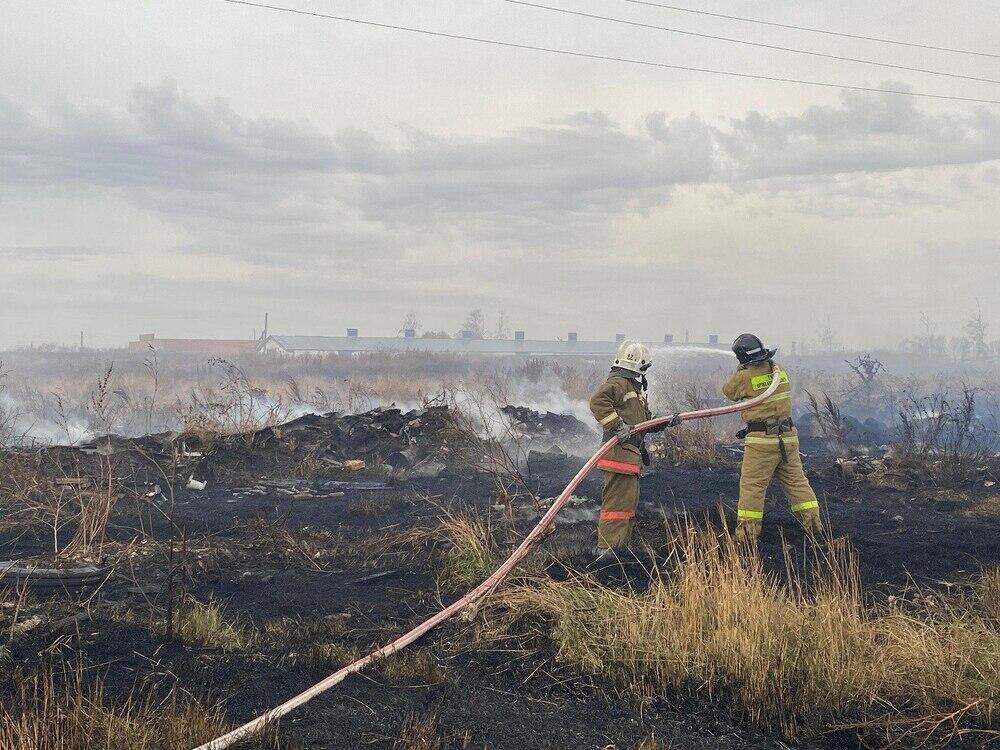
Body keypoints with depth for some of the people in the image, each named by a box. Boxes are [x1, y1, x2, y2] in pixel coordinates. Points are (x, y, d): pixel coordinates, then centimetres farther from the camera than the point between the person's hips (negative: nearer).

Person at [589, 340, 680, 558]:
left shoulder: (635, 388, 26)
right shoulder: (617, 383, -9)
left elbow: (645, 422, 30)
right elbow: (598, 401, -27)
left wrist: (666, 423, 17)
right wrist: (616, 424, -29)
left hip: (632, 454, 11)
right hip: (619, 452, -11)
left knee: (629, 501, 16)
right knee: (618, 500, -12)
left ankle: (620, 545, 23)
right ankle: (605, 547, -12)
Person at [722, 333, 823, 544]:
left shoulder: (744, 377, -12)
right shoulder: (780, 371, 5)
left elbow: (728, 392, 7)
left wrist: (740, 369, 14)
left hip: (762, 440, -6)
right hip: (788, 437, 6)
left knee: (752, 485, 1)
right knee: (796, 480, 13)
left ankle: (748, 530, 2)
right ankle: (813, 522, 15)